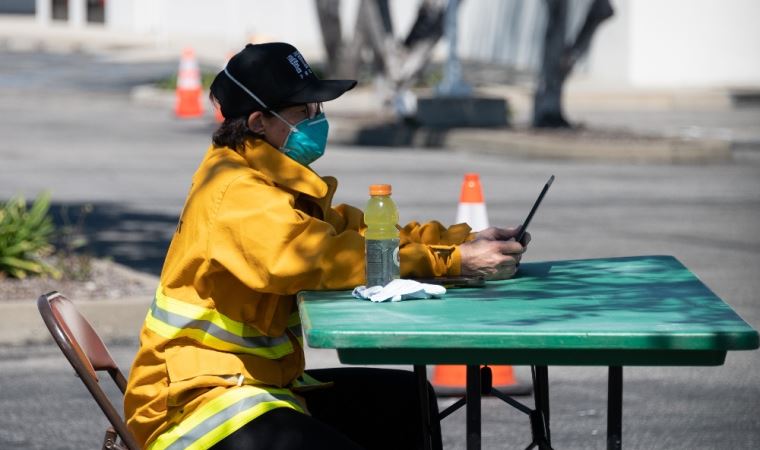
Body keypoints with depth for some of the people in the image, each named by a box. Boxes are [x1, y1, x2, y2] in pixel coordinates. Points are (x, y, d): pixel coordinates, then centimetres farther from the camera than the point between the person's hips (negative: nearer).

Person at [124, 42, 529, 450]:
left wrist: (461, 240, -3)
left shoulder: (272, 182, 12)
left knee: (404, 400, 13)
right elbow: (322, 258, -31)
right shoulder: (236, 195, -19)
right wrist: (454, 262, -28)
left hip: (264, 383, 10)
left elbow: (363, 233, 11)